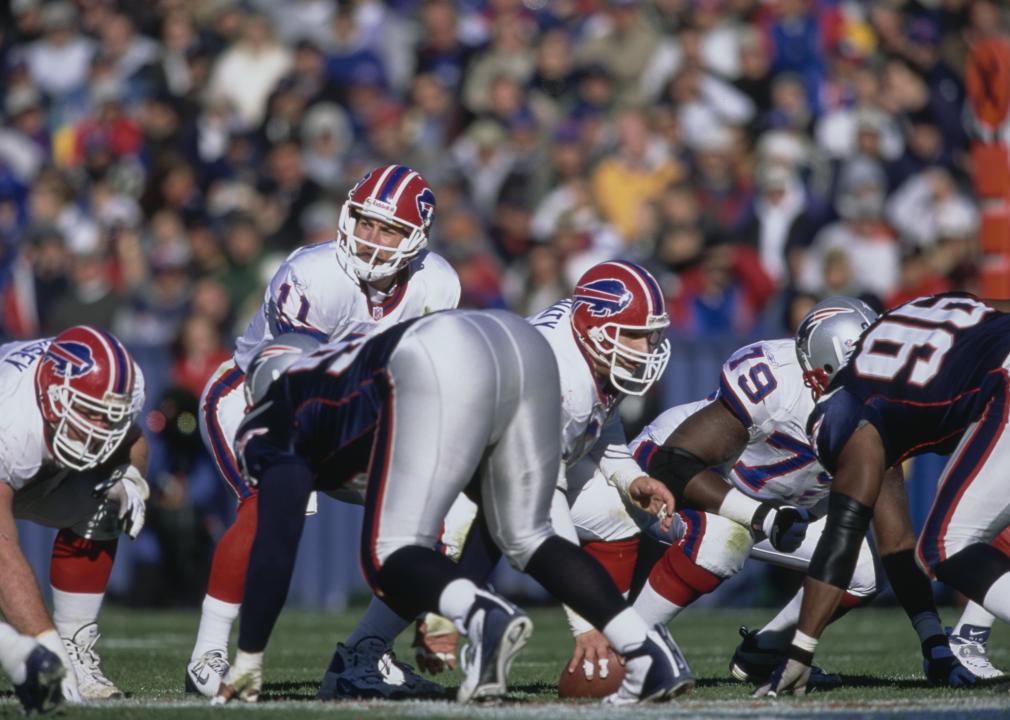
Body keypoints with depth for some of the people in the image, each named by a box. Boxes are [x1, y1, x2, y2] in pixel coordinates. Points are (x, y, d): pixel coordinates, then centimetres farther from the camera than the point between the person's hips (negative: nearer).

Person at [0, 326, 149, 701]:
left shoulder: (118, 387, -27)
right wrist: (48, 647, -56)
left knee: (96, 514, -17)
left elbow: (129, 438, 0)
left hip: (40, 469, 5)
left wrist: (130, 479, -23)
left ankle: (77, 653, -9)